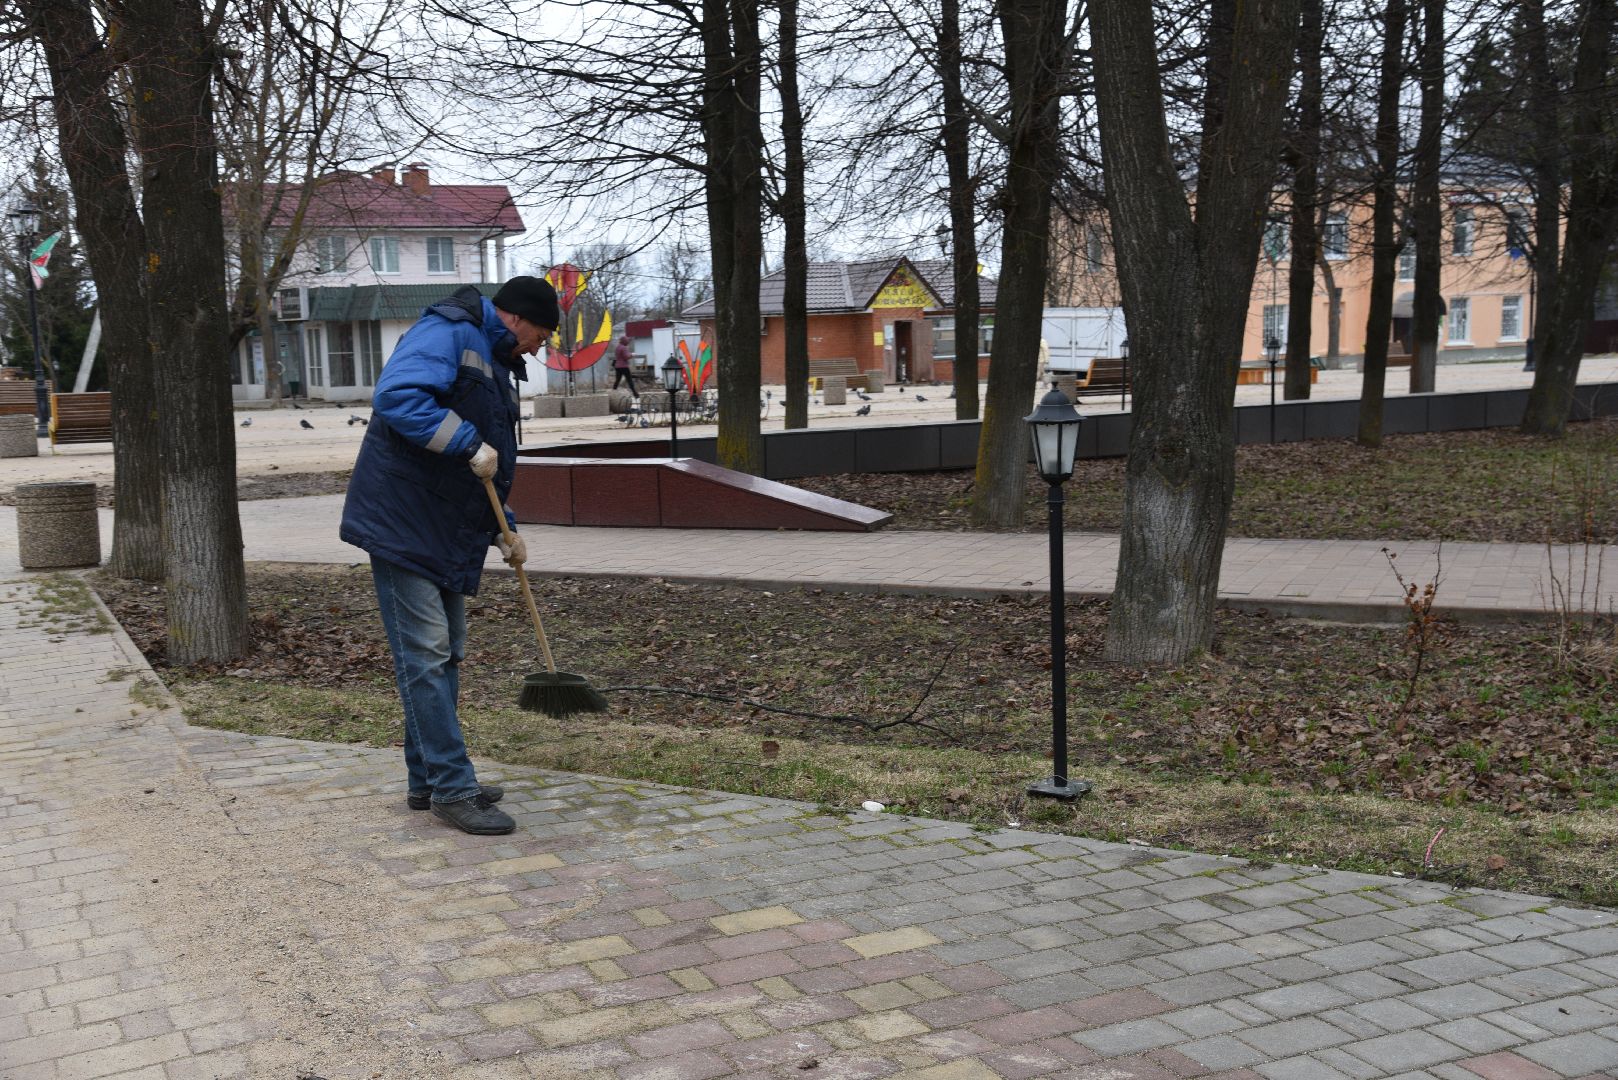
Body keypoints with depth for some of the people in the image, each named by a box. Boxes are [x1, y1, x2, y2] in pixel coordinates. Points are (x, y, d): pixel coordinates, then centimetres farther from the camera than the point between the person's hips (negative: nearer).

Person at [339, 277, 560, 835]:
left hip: (447, 533, 11)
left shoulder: (494, 362, 20)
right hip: (403, 524, -10)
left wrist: (502, 530, 23)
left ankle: (430, 779, 24)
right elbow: (397, 395, -30)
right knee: (426, 657, -7)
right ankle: (452, 788, -2)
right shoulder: (448, 332, -12)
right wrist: (470, 442, -26)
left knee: (445, 656, 14)